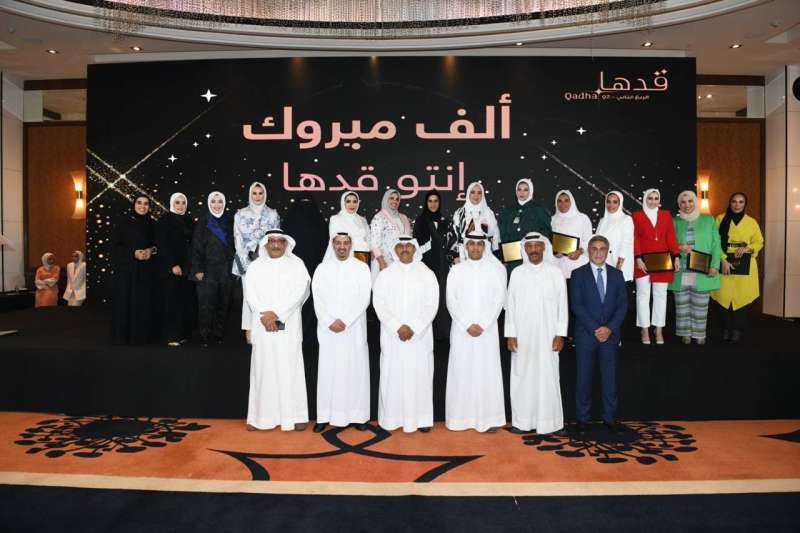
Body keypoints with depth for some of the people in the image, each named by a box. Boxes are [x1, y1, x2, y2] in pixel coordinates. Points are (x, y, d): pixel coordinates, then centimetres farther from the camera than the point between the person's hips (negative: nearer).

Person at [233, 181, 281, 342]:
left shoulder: (273, 214, 7)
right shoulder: (241, 214, 6)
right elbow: (238, 239, 2)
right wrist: (246, 261, -7)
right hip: (247, 260, 0)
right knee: (249, 295, -2)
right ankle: (249, 330, 4)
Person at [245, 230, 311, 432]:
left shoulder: (296, 264, 5)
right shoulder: (255, 266, 12)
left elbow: (299, 292, -6)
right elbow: (250, 294, 2)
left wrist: (276, 313, -14)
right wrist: (264, 315, -14)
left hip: (288, 325, -2)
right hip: (262, 325, 2)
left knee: (290, 367, -2)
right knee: (263, 368, 2)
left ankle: (296, 415, 4)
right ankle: (261, 416, 10)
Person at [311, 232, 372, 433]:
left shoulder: (362, 268, 2)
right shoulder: (322, 268, 6)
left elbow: (363, 299, -5)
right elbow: (318, 299, 0)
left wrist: (345, 321, -13)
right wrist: (330, 321, -12)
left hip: (354, 328, -1)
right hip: (328, 328, 1)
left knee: (355, 369, 2)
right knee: (328, 370, 3)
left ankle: (357, 415, 11)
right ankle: (325, 415, 10)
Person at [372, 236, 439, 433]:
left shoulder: (427, 274, 4)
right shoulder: (385, 274, 4)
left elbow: (431, 305, -2)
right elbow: (379, 303, -4)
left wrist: (413, 328, -12)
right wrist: (398, 327, -14)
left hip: (420, 335, 0)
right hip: (392, 335, 0)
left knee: (420, 374, 3)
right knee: (392, 375, 2)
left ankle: (421, 418, 13)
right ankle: (391, 417, 14)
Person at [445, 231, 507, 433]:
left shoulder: (497, 268, 3)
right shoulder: (456, 270, 6)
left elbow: (499, 298, -2)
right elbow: (451, 301, 0)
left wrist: (482, 325, -10)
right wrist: (467, 325, -10)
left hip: (488, 329, -1)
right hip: (461, 329, 1)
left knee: (487, 371, 0)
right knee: (461, 371, 2)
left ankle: (489, 418, 8)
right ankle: (460, 417, 10)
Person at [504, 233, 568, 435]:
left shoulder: (555, 272, 1)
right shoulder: (517, 273, 3)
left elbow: (562, 305, 2)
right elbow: (511, 305, 4)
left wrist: (560, 334, -4)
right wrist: (510, 334, 0)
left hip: (547, 335, -1)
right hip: (522, 335, 1)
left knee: (547, 376, 1)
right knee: (522, 376, 4)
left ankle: (548, 420, 13)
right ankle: (523, 420, 13)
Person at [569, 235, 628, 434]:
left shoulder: (617, 274, 8)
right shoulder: (578, 274, 0)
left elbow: (623, 305, 3)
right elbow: (576, 305, -7)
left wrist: (610, 328, -10)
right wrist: (594, 329, -14)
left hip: (610, 334, 2)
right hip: (586, 334, -2)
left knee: (610, 377, 7)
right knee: (584, 377, 5)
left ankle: (610, 418, 17)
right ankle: (582, 418, 14)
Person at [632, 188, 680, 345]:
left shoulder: (666, 215, 11)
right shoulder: (637, 215, 3)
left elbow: (670, 237, 7)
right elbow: (635, 239, -3)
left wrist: (676, 256, -1)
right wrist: (638, 258, -12)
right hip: (644, 261, -2)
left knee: (660, 294, 5)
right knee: (643, 294, -1)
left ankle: (659, 329, 12)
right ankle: (645, 331, 4)